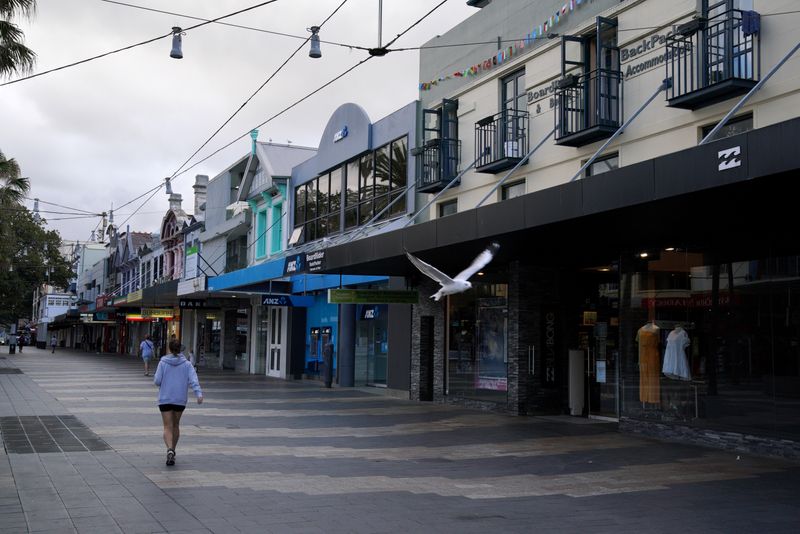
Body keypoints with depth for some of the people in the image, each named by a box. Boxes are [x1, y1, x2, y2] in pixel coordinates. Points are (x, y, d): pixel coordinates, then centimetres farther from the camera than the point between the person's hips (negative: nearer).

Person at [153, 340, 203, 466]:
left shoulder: (163, 363, -2)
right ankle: (172, 450, 29)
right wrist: (199, 394, -22)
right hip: (180, 400, 2)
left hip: (165, 399, -2)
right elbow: (194, 380, -12)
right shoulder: (186, 364, 0)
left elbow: (157, 381, -6)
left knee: (168, 427, -2)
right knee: (175, 425, 21)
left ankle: (170, 449, -26)